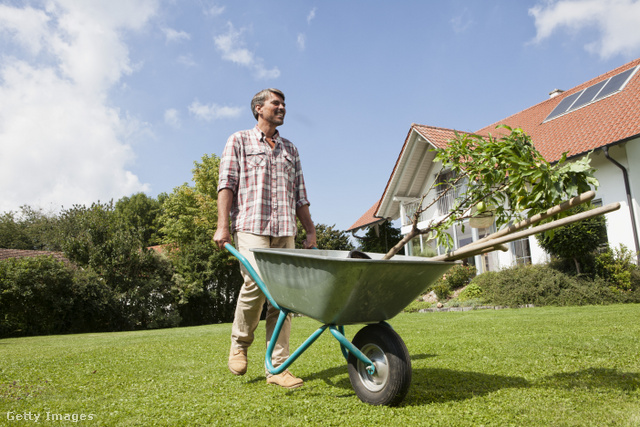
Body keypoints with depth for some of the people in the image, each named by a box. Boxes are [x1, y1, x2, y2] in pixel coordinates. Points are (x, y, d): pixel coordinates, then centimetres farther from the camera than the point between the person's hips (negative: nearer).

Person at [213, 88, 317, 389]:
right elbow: (226, 183, 0)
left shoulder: (289, 149, 24)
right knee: (256, 282, -21)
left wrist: (310, 231, 14)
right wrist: (222, 226, -12)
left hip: (285, 230, 4)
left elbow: (300, 195, 22)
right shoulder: (239, 141, 12)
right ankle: (240, 344, 6)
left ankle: (277, 366, 3)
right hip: (250, 226, -4)